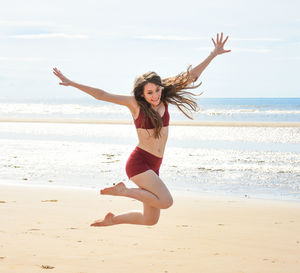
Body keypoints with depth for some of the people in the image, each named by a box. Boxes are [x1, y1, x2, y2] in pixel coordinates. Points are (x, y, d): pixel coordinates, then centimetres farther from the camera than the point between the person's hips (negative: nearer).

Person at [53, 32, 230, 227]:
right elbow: (101, 95, -7)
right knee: (166, 201, -23)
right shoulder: (135, 104, -7)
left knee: (150, 219, 12)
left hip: (153, 166, 7)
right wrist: (71, 83, -9)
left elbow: (191, 76, 8)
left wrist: (213, 54, 9)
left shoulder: (165, 100, 5)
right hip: (139, 163, -7)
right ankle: (124, 190, -5)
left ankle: (112, 219, 34)